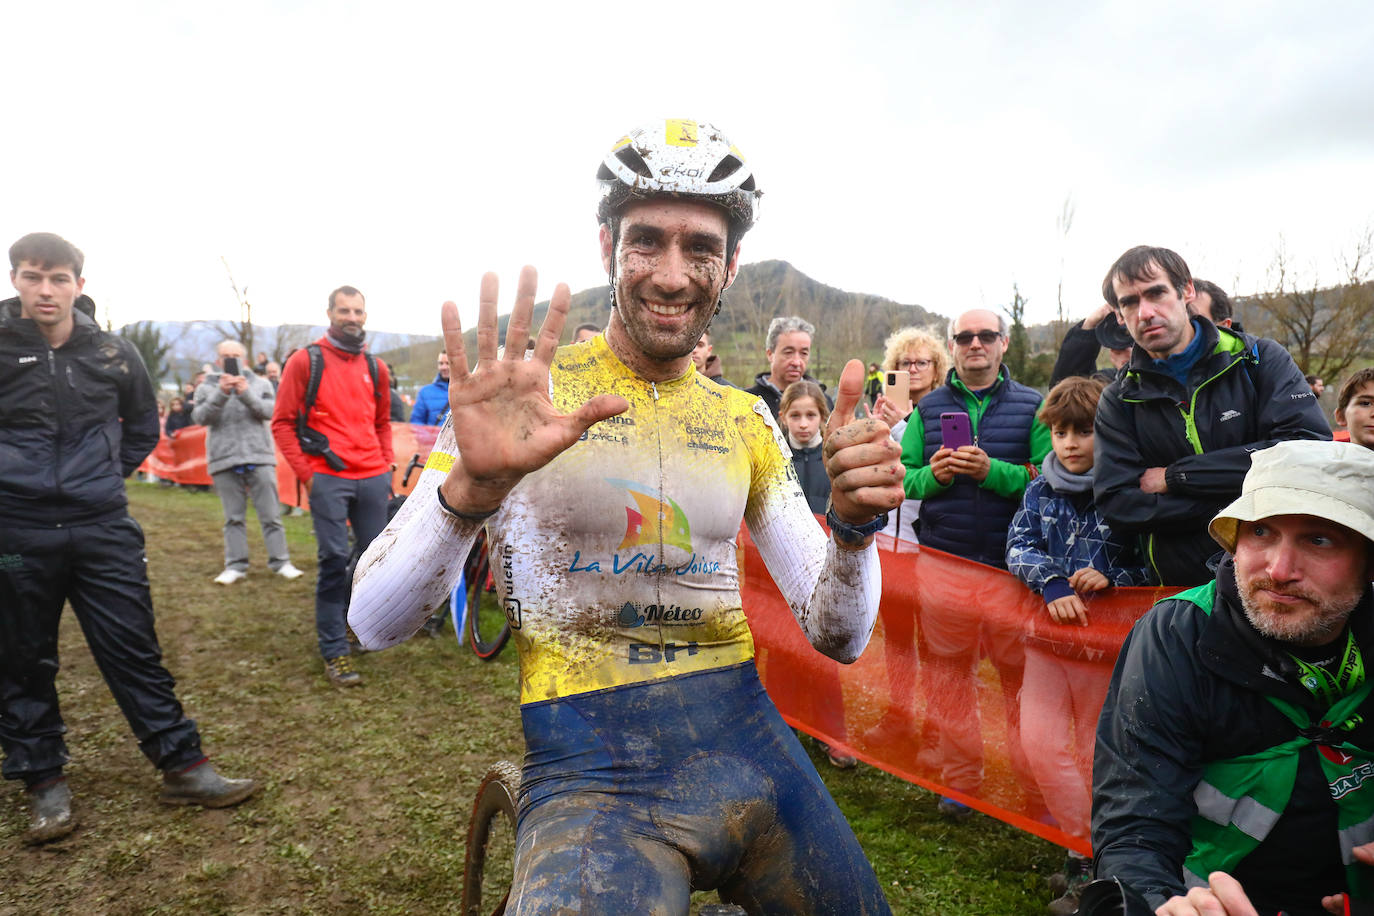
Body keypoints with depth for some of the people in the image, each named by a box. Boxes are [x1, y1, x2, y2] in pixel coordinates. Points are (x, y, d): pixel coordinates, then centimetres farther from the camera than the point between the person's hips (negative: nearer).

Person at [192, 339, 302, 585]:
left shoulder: (260, 384, 9)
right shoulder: (207, 388, 10)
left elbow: (269, 410, -6)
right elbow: (201, 417, -5)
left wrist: (246, 394, -19)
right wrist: (221, 393, -18)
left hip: (259, 457, -1)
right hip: (224, 461, 1)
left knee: (271, 514, 0)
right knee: (234, 518, 6)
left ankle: (280, 562, 7)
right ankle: (235, 566, 13)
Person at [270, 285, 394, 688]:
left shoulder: (376, 367, 13)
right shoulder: (305, 361, 0)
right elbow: (282, 423, 0)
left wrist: (387, 466, 14)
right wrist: (306, 474, -7)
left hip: (372, 478, 5)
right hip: (328, 478, -4)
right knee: (334, 559, -7)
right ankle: (334, 651, 2)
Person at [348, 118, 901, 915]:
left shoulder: (746, 422, 5)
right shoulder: (524, 395, -7)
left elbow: (837, 636, 4)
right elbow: (375, 624, -12)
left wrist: (853, 521, -17)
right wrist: (474, 484, -30)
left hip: (750, 752, 5)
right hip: (589, 778, -4)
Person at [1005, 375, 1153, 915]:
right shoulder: (1039, 493, 5)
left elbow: (1151, 566, -1)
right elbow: (1019, 547, -4)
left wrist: (1113, 579, -19)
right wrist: (1052, 584, -21)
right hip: (1048, 632, 3)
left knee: (1095, 750, 8)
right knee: (1039, 741, -1)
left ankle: (1087, 866, 22)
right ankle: (1090, 847, 17)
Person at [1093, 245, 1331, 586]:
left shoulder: (1259, 359, 1)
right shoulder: (1119, 401, 4)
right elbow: (1116, 505, -8)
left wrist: (1175, 476, -13)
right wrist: (1246, 497, -14)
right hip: (1186, 584, -3)